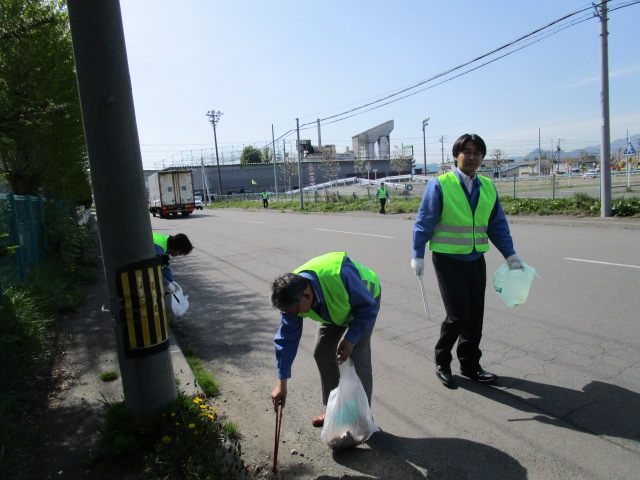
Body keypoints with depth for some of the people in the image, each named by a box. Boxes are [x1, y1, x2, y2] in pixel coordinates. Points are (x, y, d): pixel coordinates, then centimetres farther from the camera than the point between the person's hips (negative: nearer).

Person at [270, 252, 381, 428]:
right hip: (334, 309, 5)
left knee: (357, 357, -14)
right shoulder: (292, 296, -26)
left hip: (365, 299, -5)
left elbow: (368, 309, -28)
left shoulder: (340, 275, -45)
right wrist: (281, 383, -14)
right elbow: (287, 339, -17)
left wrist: (350, 340, -30)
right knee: (321, 352, 0)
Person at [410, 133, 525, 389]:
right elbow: (424, 222, -6)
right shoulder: (439, 185, -8)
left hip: (476, 260, 6)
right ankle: (442, 361, 19)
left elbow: (498, 224, 14)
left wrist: (510, 254, 7)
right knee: (458, 316, -5)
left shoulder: (488, 187, 8)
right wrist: (418, 255, -8)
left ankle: (470, 365, 29)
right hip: (448, 261, -5)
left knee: (475, 317, 11)